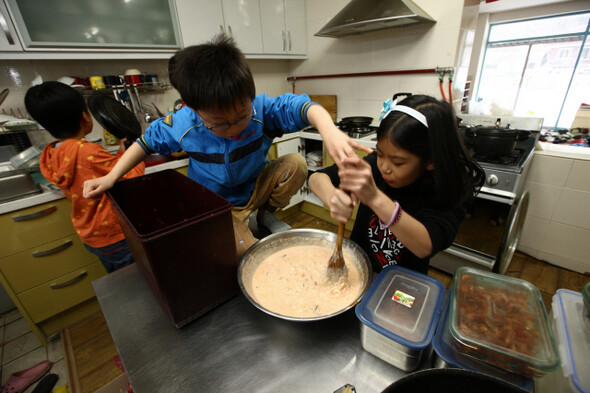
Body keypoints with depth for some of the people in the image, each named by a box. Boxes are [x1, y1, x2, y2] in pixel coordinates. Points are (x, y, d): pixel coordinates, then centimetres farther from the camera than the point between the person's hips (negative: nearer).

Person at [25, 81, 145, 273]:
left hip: (90, 236, 8)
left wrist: (121, 153, 8)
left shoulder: (51, 155, 1)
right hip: (115, 236, -8)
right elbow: (134, 176, -21)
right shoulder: (87, 152, -27)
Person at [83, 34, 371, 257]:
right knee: (243, 250, -27)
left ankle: (266, 214, 3)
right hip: (218, 204, -1)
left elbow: (299, 106, -33)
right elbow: (149, 140, -2)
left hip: (256, 187, 2)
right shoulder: (181, 125, -21)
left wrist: (328, 129, -55)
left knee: (296, 164, -21)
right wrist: (112, 177, -6)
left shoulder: (261, 109, -24)